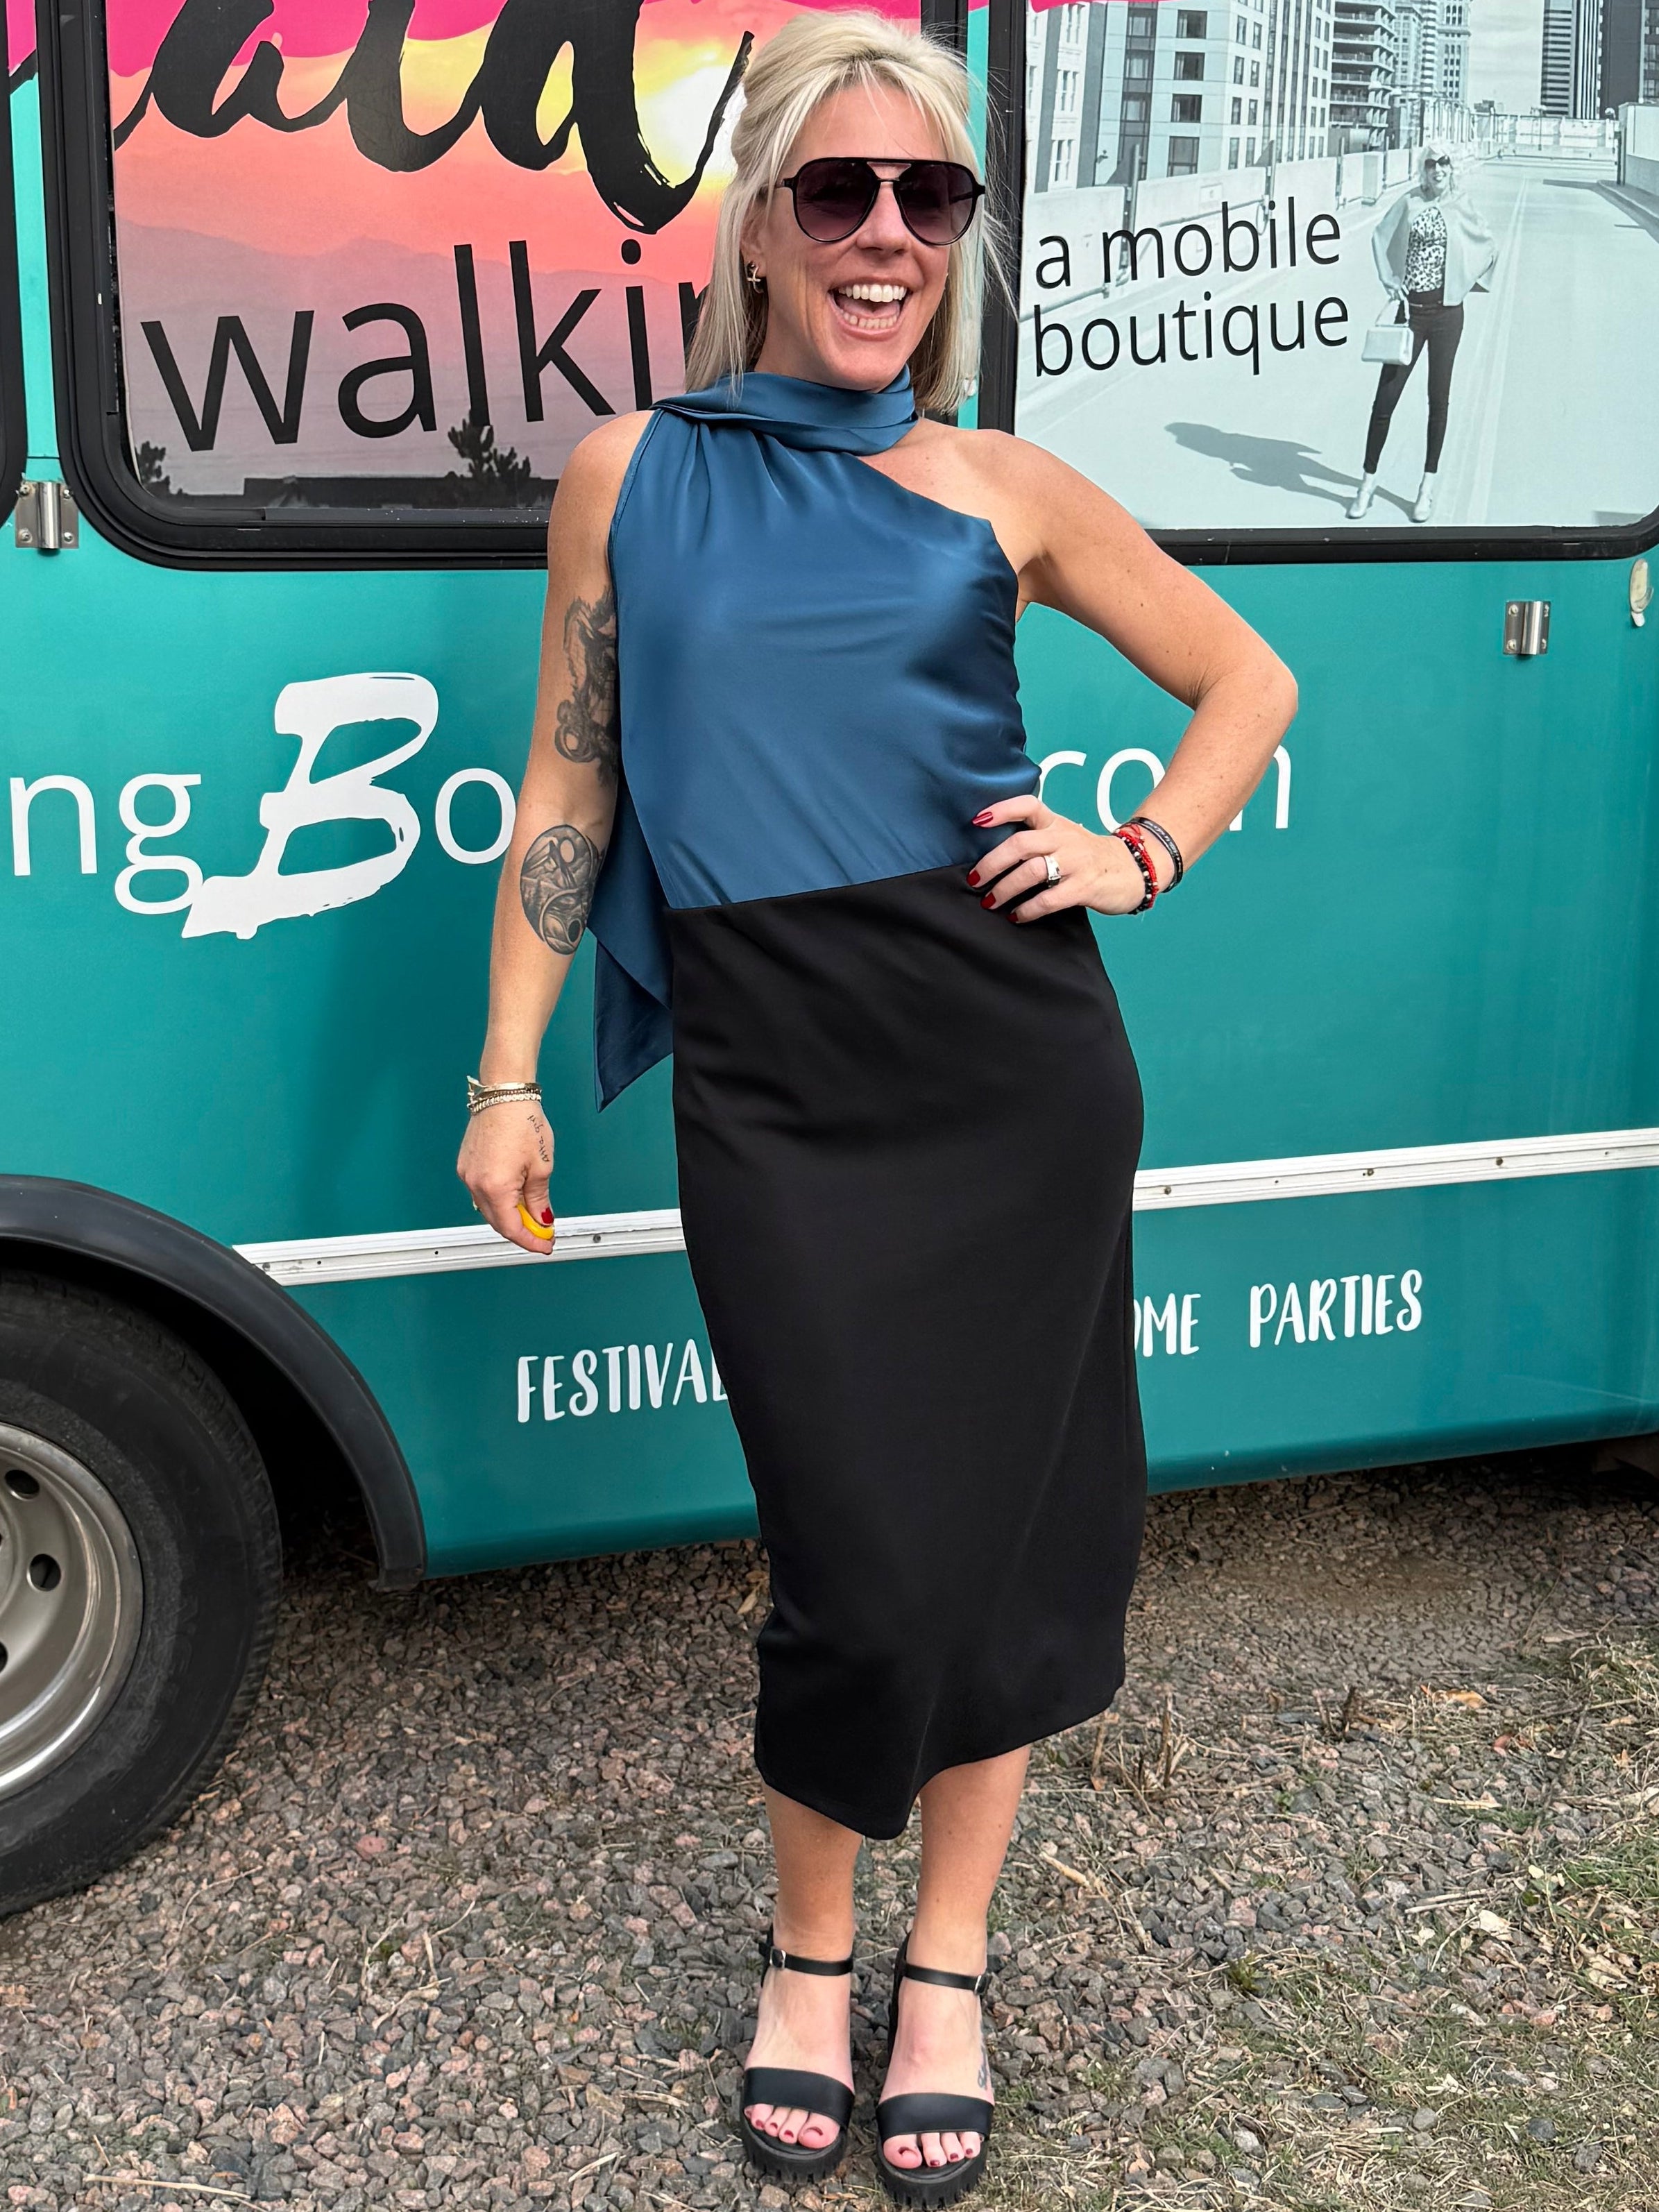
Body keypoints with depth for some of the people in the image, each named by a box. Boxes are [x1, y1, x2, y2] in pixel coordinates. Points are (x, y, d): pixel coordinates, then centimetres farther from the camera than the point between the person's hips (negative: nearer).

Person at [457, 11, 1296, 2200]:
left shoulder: (1000, 488, 7)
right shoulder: (629, 477, 7)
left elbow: (1248, 679, 17)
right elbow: (568, 793, 9)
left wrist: (1143, 856, 2)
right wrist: (509, 1078, 7)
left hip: (1019, 1071, 2)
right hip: (774, 1094, -1)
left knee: (1004, 1528, 8)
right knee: (863, 1567, -3)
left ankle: (947, 1964, 31)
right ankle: (809, 1951, 27)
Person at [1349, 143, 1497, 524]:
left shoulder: (1462, 206, 2)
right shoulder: (1409, 202, 1)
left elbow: (1489, 248, 14)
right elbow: (1380, 239, 11)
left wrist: (1471, 282, 9)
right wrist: (1390, 283, 1)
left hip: (1446, 310, 0)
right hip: (1410, 308, 0)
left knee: (1438, 398, 5)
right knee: (1385, 397, -3)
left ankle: (1428, 488, 13)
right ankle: (1368, 482, 7)